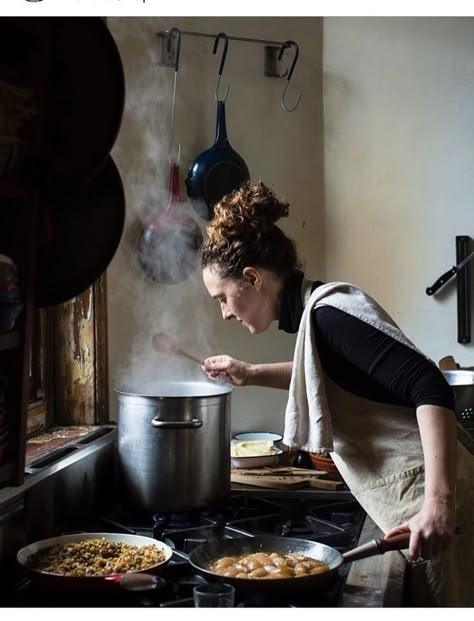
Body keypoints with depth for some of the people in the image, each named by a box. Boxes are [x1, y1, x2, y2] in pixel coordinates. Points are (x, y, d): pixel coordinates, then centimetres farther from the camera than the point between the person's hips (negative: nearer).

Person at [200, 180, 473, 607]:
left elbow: (428, 387, -28)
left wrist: (439, 501, -34)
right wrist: (251, 374, 20)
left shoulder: (330, 314, -20)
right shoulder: (315, 309, 8)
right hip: (406, 497, 9)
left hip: (426, 500, -9)